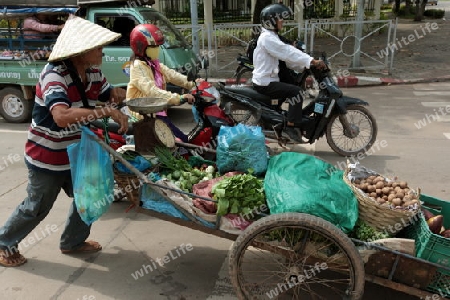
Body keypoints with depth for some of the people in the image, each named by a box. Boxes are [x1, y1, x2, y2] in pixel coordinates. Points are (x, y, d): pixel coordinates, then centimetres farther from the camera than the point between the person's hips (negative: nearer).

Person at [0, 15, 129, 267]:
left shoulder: (93, 74, -5)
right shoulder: (54, 76, -29)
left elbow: (109, 96, 13)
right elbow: (62, 116, -46)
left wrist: (118, 94, -12)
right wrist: (107, 111, -47)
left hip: (75, 154, 8)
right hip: (46, 158, -7)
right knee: (37, 208, 8)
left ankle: (73, 242, 36)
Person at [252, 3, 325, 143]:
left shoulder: (271, 36, 17)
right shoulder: (267, 38, -17)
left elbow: (286, 57, 12)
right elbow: (288, 52, -27)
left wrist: (307, 65, 0)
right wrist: (312, 61, -30)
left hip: (268, 78, 11)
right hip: (265, 83, -11)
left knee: (296, 83, 18)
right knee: (296, 92, -20)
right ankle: (291, 126, -16)